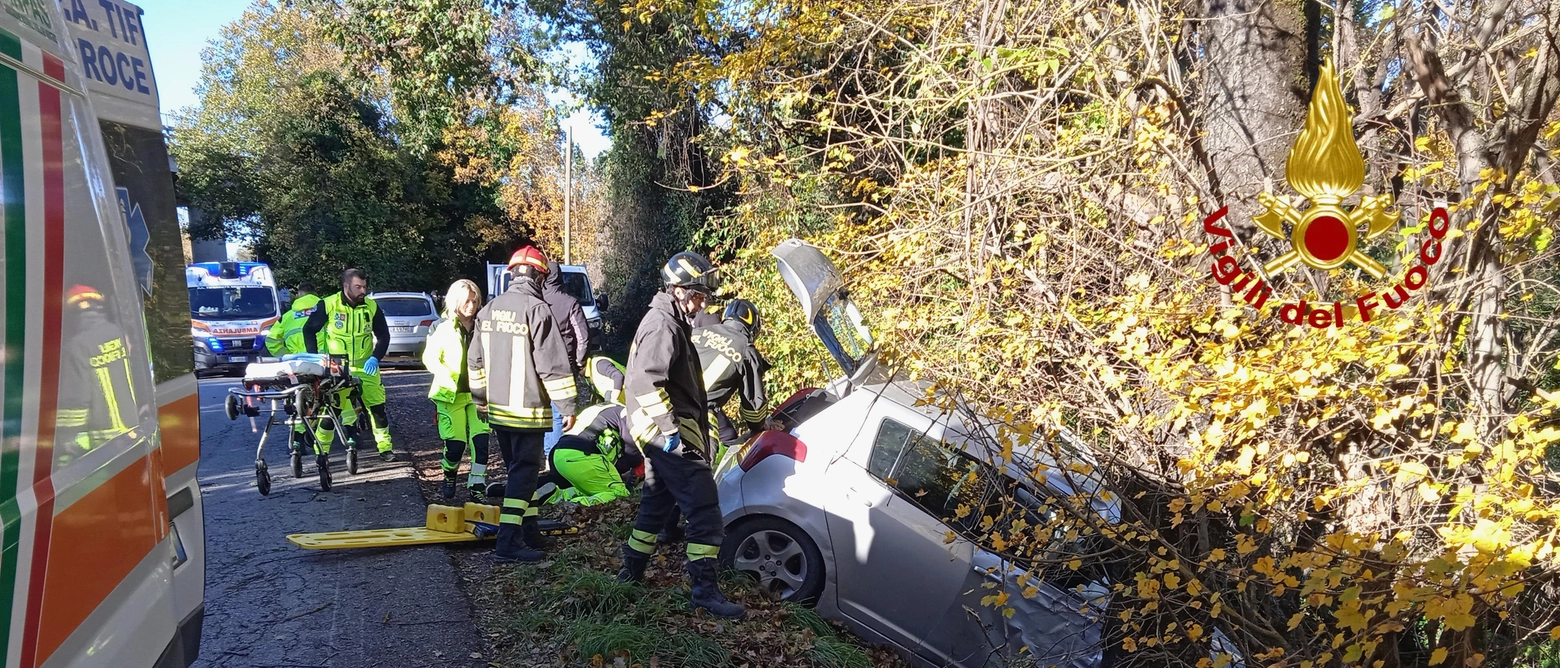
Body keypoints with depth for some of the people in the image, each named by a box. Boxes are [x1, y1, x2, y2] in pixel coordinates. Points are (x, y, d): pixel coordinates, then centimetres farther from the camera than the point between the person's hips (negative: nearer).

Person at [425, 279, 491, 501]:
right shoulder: (442, 327, -2)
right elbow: (429, 358, -2)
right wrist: (446, 375, -18)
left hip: (478, 393, 2)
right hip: (451, 394, -2)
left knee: (481, 441, -9)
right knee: (455, 444, -4)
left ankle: (477, 487, -1)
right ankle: (449, 476, 25)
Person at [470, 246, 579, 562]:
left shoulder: (489, 310, 7)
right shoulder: (537, 310, -15)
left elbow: (475, 361, 14)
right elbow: (553, 365, -17)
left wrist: (480, 400, 24)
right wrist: (567, 406, -11)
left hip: (497, 409, 7)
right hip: (528, 409, -7)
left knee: (518, 469, 17)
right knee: (524, 472, -2)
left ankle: (529, 532, 24)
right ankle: (508, 542, -5)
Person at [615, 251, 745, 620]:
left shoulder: (667, 321, 17)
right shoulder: (664, 326, -16)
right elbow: (647, 382, -27)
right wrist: (671, 429, -26)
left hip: (658, 435, 11)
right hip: (671, 435, -11)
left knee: (657, 501, 21)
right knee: (704, 508, -10)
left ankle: (633, 568, 32)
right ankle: (705, 589, -10)